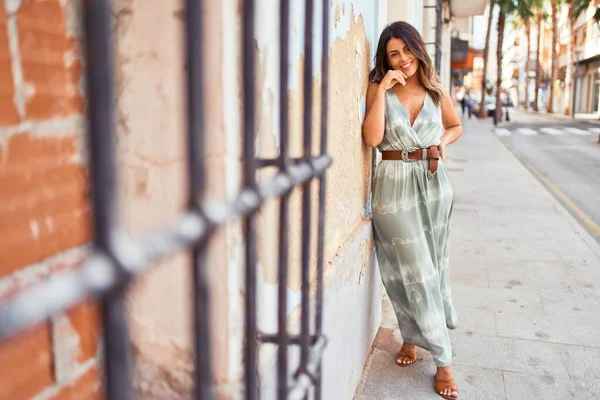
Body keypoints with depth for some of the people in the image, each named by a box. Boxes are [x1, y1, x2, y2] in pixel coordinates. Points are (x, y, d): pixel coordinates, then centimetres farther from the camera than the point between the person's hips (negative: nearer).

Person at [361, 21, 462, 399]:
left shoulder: (436, 92, 6)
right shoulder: (379, 89, -2)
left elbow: (456, 126, 22)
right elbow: (372, 138, -16)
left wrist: (443, 142, 1)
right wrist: (383, 90, -18)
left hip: (434, 183, 3)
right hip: (395, 186, -3)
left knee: (432, 267, 10)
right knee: (411, 270, -1)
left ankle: (413, 337, 30)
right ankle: (443, 358, 13)